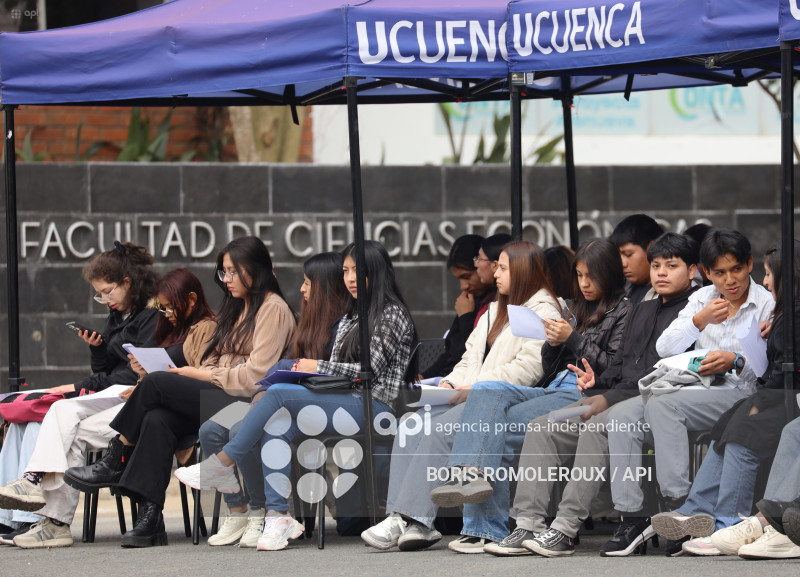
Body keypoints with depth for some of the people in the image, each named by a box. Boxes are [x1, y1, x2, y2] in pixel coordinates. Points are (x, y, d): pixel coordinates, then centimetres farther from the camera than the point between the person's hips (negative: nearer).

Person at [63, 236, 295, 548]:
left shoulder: (273, 309, -3)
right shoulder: (236, 308, 27)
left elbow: (256, 375, -13)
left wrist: (202, 375, -9)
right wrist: (195, 373, 0)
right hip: (214, 396, 8)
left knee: (155, 383, -20)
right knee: (157, 419, -23)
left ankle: (114, 462, -6)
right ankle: (150, 516, -33)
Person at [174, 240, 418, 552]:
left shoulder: (392, 314, 1)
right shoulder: (349, 320, 27)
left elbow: (371, 369, -10)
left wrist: (319, 367, -8)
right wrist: (305, 368, 3)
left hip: (374, 407, -8)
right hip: (345, 404, 8)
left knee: (278, 394, -24)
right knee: (276, 425, -22)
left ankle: (222, 464, -18)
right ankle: (278, 516, -30)